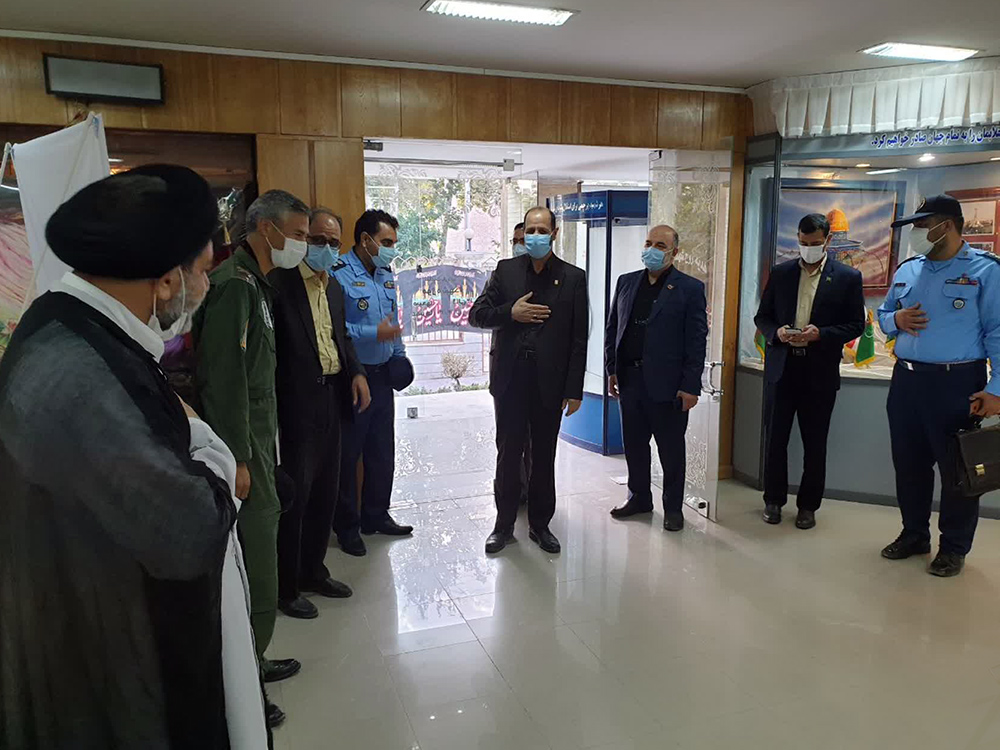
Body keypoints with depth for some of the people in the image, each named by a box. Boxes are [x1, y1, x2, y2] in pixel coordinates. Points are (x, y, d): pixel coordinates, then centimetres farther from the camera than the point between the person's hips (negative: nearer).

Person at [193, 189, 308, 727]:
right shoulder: (234, 284, -16)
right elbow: (223, 379, -21)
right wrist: (236, 460, -21)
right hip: (241, 446, -10)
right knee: (255, 576, -2)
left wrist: (256, 451, 17)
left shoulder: (254, 283, 15)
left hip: (255, 442, 10)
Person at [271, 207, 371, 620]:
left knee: (325, 492, 17)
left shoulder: (334, 288, 14)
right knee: (295, 495, 1)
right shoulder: (280, 283, -12)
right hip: (296, 403, -8)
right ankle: (286, 588, 18)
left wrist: (356, 371, 6)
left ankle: (313, 571, 34)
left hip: (330, 399, 8)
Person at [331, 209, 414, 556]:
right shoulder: (339, 275, -14)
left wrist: (399, 356, 10)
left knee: (382, 450, 16)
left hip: (382, 375, 8)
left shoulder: (385, 274, 12)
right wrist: (374, 334, -24)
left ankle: (376, 516, 32)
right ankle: (346, 526, 19)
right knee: (348, 453, 4)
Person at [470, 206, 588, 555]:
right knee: (508, 454, 9)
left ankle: (540, 524, 26)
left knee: (544, 457, 11)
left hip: (549, 382, -1)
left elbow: (579, 339, -1)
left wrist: (574, 390, -5)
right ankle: (504, 525, 23)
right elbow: (476, 315, 4)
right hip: (510, 379, 1)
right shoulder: (505, 270, 4)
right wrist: (510, 313, -14)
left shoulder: (573, 277, 1)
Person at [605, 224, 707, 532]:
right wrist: (612, 369, 9)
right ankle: (639, 497, 31)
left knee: (671, 449, 7)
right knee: (634, 443, 14)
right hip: (629, 378, 5)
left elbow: (696, 341, -6)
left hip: (667, 383, -4)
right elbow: (612, 328, 14)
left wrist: (691, 386, -10)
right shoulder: (626, 282, 11)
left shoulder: (690, 288, -3)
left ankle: (673, 507, 22)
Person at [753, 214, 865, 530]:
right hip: (781, 368, 2)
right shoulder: (780, 273, 6)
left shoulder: (848, 277, 0)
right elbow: (762, 317, 9)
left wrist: (821, 334, -17)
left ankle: (808, 505, 23)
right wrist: (776, 332, -12)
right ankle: (774, 500, 23)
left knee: (814, 444, 8)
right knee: (775, 439, 7)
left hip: (820, 372, -1)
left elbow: (856, 325, -1)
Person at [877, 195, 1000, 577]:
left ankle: (954, 548, 20)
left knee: (957, 467, 5)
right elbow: (883, 315, 20)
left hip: (956, 384, -6)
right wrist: (896, 319, -5)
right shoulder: (907, 270, 11)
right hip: (906, 379, 6)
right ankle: (914, 535, 30)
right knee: (908, 462, 14)